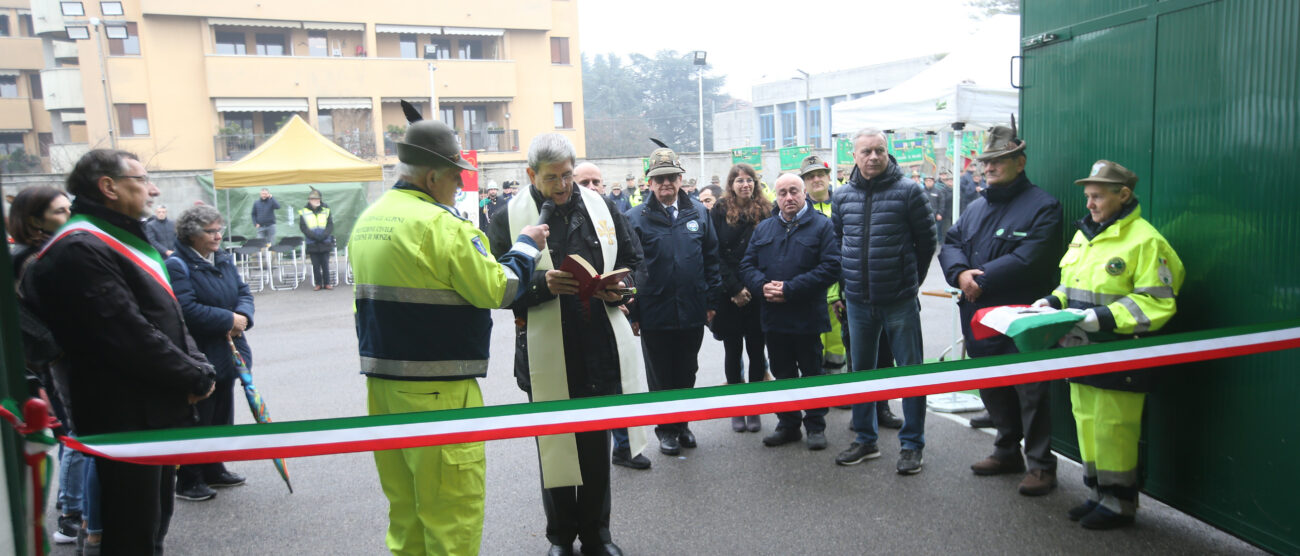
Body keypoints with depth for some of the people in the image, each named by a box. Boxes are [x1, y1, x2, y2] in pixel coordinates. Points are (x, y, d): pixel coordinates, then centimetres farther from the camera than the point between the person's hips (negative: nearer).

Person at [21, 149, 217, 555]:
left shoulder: (125, 239, 14)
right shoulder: (79, 249, -19)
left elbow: (168, 317, 15)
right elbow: (129, 336, -25)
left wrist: (198, 367, -1)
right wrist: (195, 378, -14)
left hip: (159, 410, 10)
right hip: (126, 419, -10)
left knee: (154, 521, 22)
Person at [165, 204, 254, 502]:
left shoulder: (223, 259, 9)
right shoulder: (177, 265, -16)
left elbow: (243, 292, 10)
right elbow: (186, 309, -25)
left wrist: (243, 316, -11)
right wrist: (229, 320, -19)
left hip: (225, 353, 8)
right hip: (197, 357, -8)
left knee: (222, 414, 18)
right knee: (196, 419, 1)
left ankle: (214, 470, 33)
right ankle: (187, 481, 16)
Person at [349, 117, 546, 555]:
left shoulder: (367, 221, 11)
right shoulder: (439, 224, -16)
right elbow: (498, 290, -14)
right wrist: (526, 245, 0)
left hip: (382, 384, 9)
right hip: (437, 391, -9)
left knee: (405, 505, 19)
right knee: (451, 507, 2)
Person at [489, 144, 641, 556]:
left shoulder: (601, 207, 5)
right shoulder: (510, 218, -5)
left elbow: (634, 261, 13)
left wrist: (619, 288, -7)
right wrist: (541, 284, -22)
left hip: (601, 349, 3)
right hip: (546, 355, -2)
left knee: (598, 445, 14)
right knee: (554, 447, 11)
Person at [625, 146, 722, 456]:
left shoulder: (698, 213, 4)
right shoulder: (637, 218, -5)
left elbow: (711, 258, 8)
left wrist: (711, 300, 4)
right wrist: (631, 313, -8)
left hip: (692, 313, 3)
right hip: (654, 314, -3)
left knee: (687, 373, 16)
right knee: (660, 376, 10)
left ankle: (682, 424, 34)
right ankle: (666, 430, 26)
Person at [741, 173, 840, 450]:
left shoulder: (822, 225, -4)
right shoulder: (764, 228, 12)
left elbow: (831, 267, -14)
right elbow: (747, 264, 9)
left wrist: (790, 289, -19)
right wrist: (762, 286, -13)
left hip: (807, 317, -4)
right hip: (773, 317, 4)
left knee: (812, 372, 8)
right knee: (782, 374, 14)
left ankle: (815, 426, 21)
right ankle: (788, 424, 27)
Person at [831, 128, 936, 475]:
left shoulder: (908, 191, -7)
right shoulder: (843, 196, 5)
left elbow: (927, 241, -1)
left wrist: (911, 280, 4)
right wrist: (852, 279, 13)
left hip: (900, 302, -4)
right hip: (858, 302, 4)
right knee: (860, 371, 13)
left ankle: (912, 445, 17)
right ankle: (865, 439, 28)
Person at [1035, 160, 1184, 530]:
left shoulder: (1144, 240, -11)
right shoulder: (1084, 235, 13)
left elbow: (1157, 304, -16)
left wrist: (1102, 317, -24)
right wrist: (1052, 302, 2)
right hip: (1082, 353, 8)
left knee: (1112, 428, 0)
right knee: (1086, 421, 14)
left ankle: (1119, 503, 16)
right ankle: (1098, 495, 29)